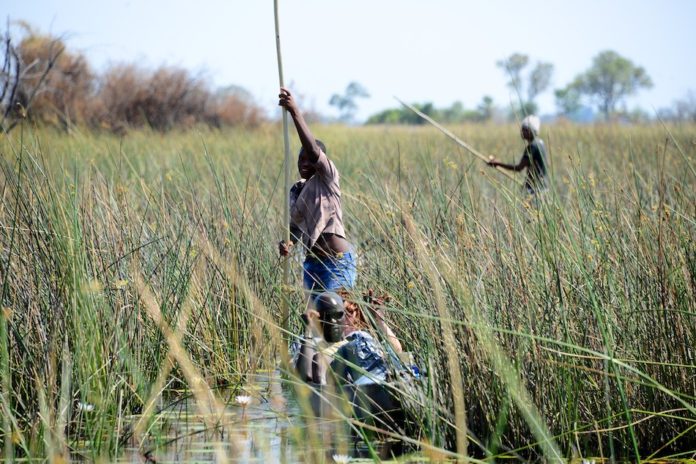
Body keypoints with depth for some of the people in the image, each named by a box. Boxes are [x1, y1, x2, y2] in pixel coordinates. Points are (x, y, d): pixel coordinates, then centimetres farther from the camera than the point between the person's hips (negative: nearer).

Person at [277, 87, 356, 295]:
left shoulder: (327, 177, -6)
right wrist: (288, 243, -6)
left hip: (338, 262, -8)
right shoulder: (296, 189, 15)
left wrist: (295, 112, -33)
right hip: (312, 262, 8)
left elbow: (313, 149, -23)